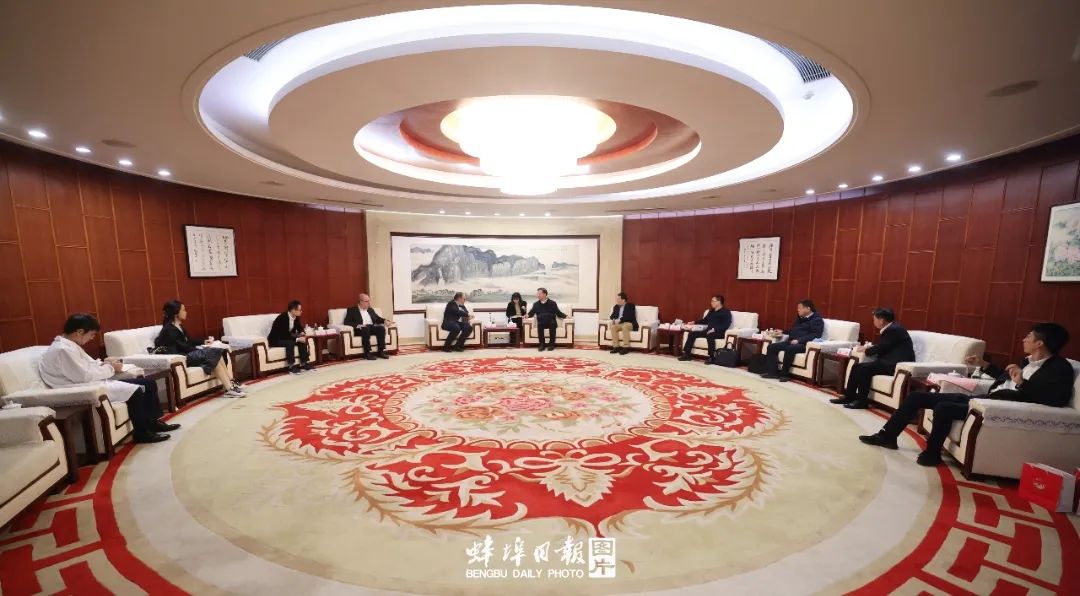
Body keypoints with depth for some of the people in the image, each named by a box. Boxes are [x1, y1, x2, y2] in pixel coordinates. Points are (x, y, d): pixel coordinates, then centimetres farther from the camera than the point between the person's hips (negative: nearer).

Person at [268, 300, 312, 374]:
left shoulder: (296, 317, -5)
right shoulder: (282, 318, -27)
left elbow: (299, 328, 10)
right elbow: (284, 335, -31)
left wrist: (301, 333, -13)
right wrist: (297, 339, -33)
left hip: (287, 337, 8)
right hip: (275, 340, -8)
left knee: (303, 340, -12)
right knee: (290, 343, -33)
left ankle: (303, 363, -9)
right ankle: (291, 367, -29)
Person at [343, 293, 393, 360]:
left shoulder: (371, 310, 27)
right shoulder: (352, 310, 11)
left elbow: (378, 319, 22)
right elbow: (347, 322, -1)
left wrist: (385, 321, -2)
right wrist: (357, 325, -19)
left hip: (372, 327, 5)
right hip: (360, 329, -4)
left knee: (381, 327, -26)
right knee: (365, 329, -37)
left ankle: (381, 351, -25)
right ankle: (367, 353, -33)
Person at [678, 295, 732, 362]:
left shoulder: (726, 312, -3)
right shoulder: (711, 311, 21)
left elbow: (726, 325, -16)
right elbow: (705, 320, 28)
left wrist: (714, 329, -29)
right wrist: (694, 323, 15)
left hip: (719, 332, -8)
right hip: (708, 331, 8)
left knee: (709, 335, -40)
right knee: (692, 333, -8)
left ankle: (711, 357, -33)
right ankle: (687, 354, -7)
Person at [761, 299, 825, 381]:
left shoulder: (817, 320, -2)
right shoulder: (800, 318, 24)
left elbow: (815, 335, -16)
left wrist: (799, 340, -24)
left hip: (803, 344, -9)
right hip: (791, 342, 9)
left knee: (789, 349, -38)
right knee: (772, 347, -11)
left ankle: (784, 374, -25)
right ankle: (772, 372, -16)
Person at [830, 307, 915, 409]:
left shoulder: (894, 329, -15)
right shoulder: (891, 328, 15)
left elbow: (881, 347, -15)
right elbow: (882, 347, 18)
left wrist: (866, 351, 2)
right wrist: (867, 348, 3)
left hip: (898, 364, -10)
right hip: (890, 361, 10)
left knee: (864, 368, -24)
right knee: (857, 366, -3)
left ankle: (862, 401, -15)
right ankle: (849, 396, 0)